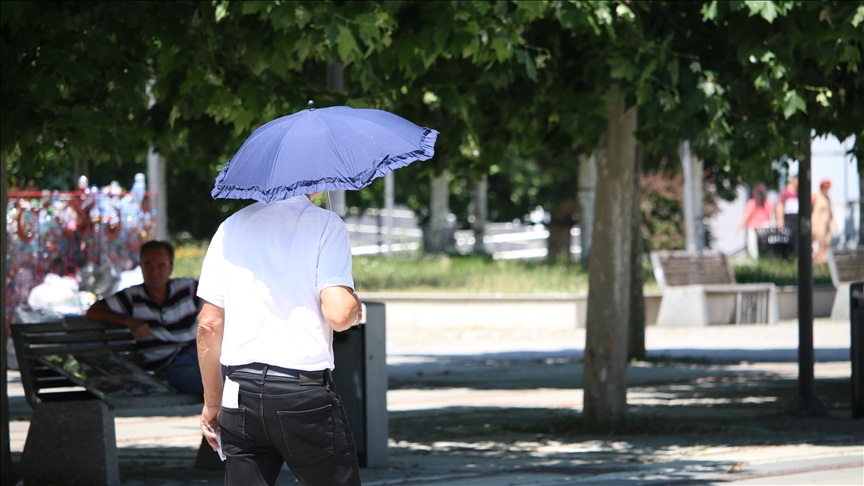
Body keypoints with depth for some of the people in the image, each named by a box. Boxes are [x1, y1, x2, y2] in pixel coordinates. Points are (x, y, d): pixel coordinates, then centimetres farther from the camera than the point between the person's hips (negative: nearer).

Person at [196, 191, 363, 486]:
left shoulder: (231, 227, 8)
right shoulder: (325, 224, -5)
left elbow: (209, 324, 8)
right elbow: (338, 313, -16)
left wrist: (212, 402, 16)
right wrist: (355, 307, 8)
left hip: (241, 394, 4)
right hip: (306, 395, -4)